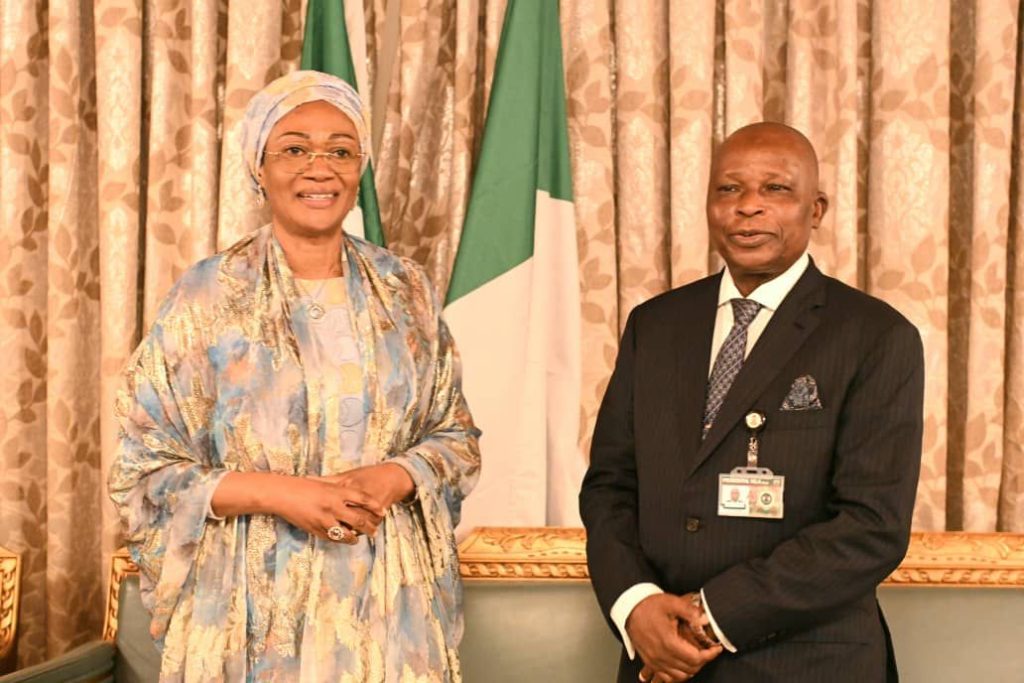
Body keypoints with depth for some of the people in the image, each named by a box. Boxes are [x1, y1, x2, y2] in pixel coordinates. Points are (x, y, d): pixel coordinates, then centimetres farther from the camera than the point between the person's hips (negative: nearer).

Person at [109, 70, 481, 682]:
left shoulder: (405, 292, 4)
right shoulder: (208, 297, -4)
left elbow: (457, 439, 8)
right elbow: (146, 470, -4)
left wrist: (391, 478, -12)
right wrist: (274, 493, -17)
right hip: (255, 608, -2)